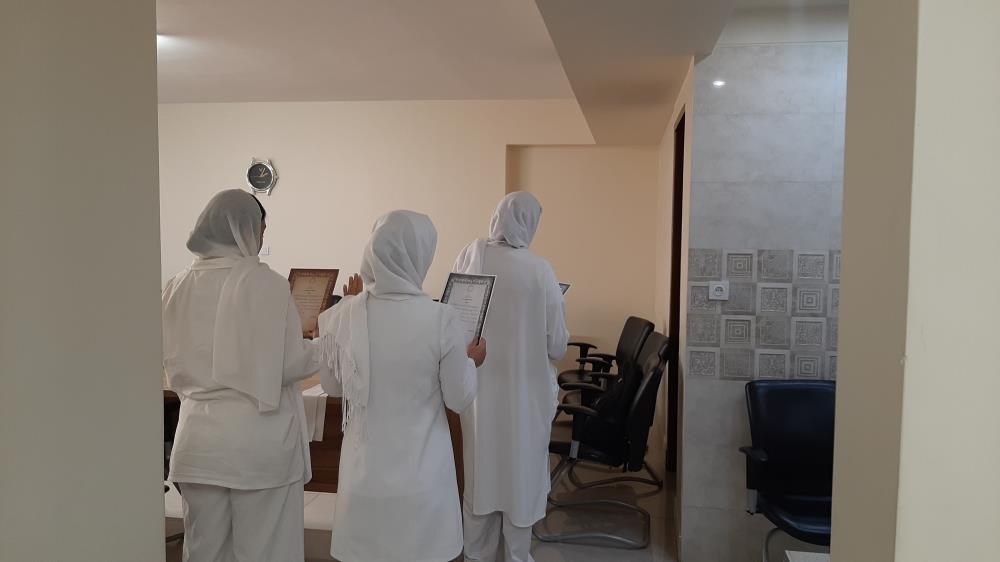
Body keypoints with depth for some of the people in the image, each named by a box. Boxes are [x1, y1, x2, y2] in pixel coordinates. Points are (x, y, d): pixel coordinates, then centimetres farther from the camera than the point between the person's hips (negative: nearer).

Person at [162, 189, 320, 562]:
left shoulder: (178, 287, 2)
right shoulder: (266, 283, -13)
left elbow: (175, 366, 11)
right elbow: (290, 363, -10)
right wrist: (326, 347, 8)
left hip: (198, 440, 5)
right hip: (259, 440, -4)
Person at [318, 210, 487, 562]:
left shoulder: (340, 317, -11)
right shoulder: (440, 320, -18)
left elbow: (331, 387, 6)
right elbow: (459, 400, -6)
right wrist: (471, 362, 13)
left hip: (365, 472, 2)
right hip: (421, 475, -2)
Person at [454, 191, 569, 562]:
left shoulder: (470, 256, -7)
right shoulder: (539, 270, -14)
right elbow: (557, 345, -9)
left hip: (478, 385, 3)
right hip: (526, 390, -3)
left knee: (481, 472, 17)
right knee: (521, 473, 13)